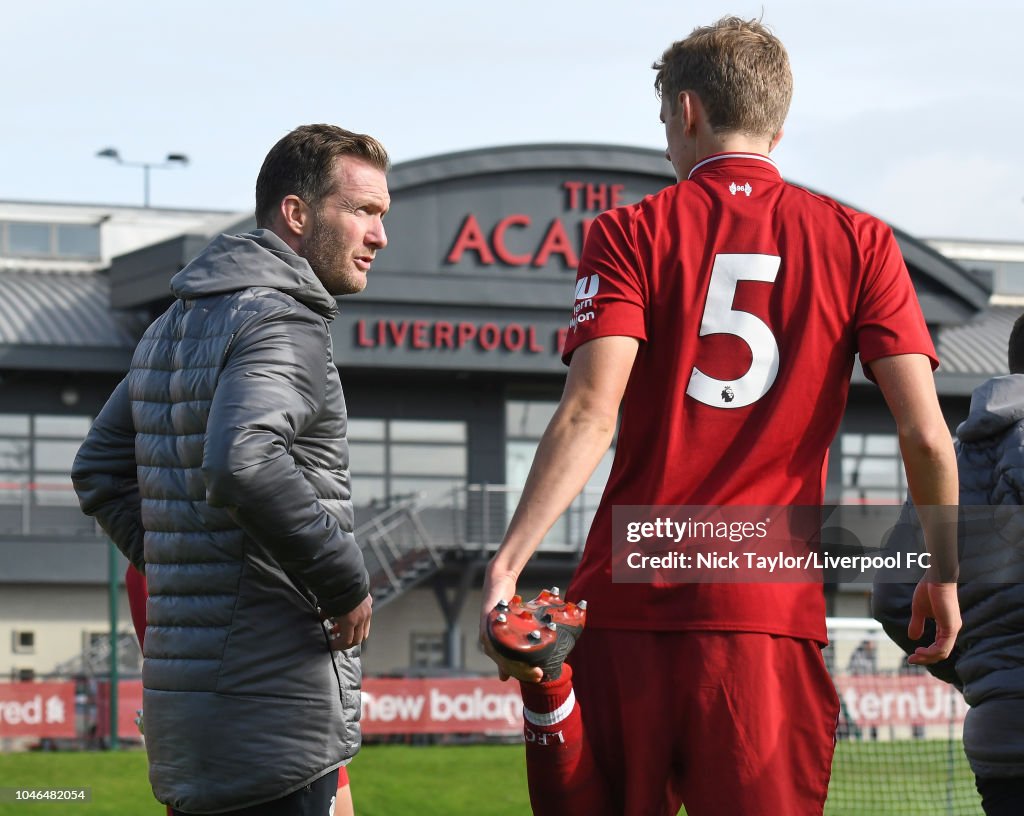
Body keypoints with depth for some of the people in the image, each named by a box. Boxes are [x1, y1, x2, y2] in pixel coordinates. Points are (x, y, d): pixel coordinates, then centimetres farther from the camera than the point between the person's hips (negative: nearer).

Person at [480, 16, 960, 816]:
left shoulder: (630, 234, 4)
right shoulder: (859, 241, 7)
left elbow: (590, 416, -10)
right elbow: (926, 434, 0)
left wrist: (509, 561, -16)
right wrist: (944, 572, 13)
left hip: (627, 601, 0)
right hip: (771, 612, 0)